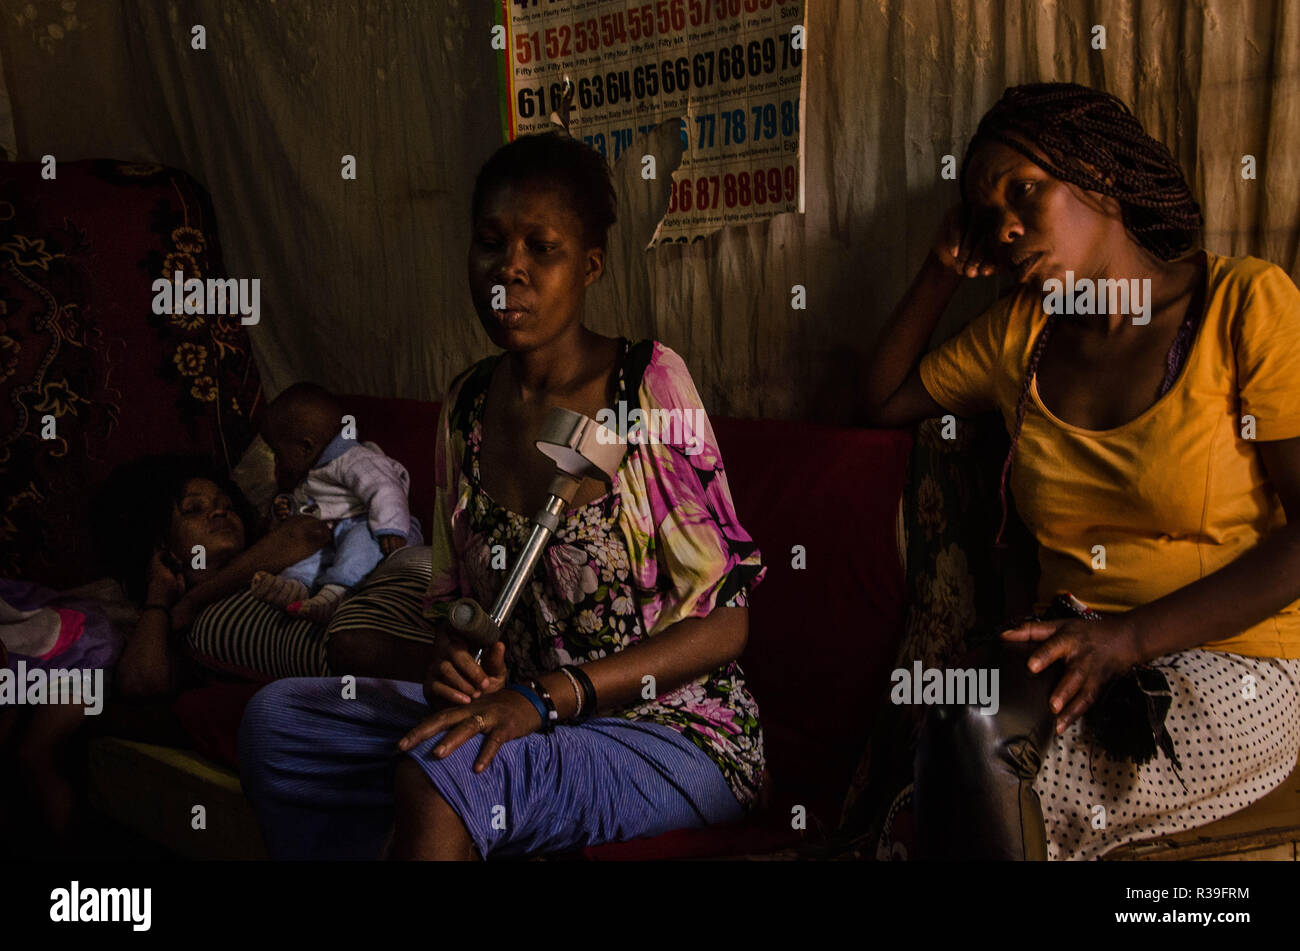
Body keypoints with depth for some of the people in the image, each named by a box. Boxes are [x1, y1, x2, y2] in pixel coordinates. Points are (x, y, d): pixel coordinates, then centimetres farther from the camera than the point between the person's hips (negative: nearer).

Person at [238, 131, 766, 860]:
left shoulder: (649, 383, -13)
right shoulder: (468, 406, 5)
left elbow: (724, 624, -14)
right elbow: (452, 597, 14)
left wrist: (546, 696, -22)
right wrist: (452, 658, -11)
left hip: (675, 732, -6)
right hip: (516, 717, 6)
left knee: (441, 773, -33)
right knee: (277, 722, -10)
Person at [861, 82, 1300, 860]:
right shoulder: (1018, 335, 12)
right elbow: (884, 402, 26)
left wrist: (1133, 637, -19)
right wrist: (944, 269, 14)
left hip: (1233, 669, -4)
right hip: (1079, 659, 4)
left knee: (972, 758, -30)